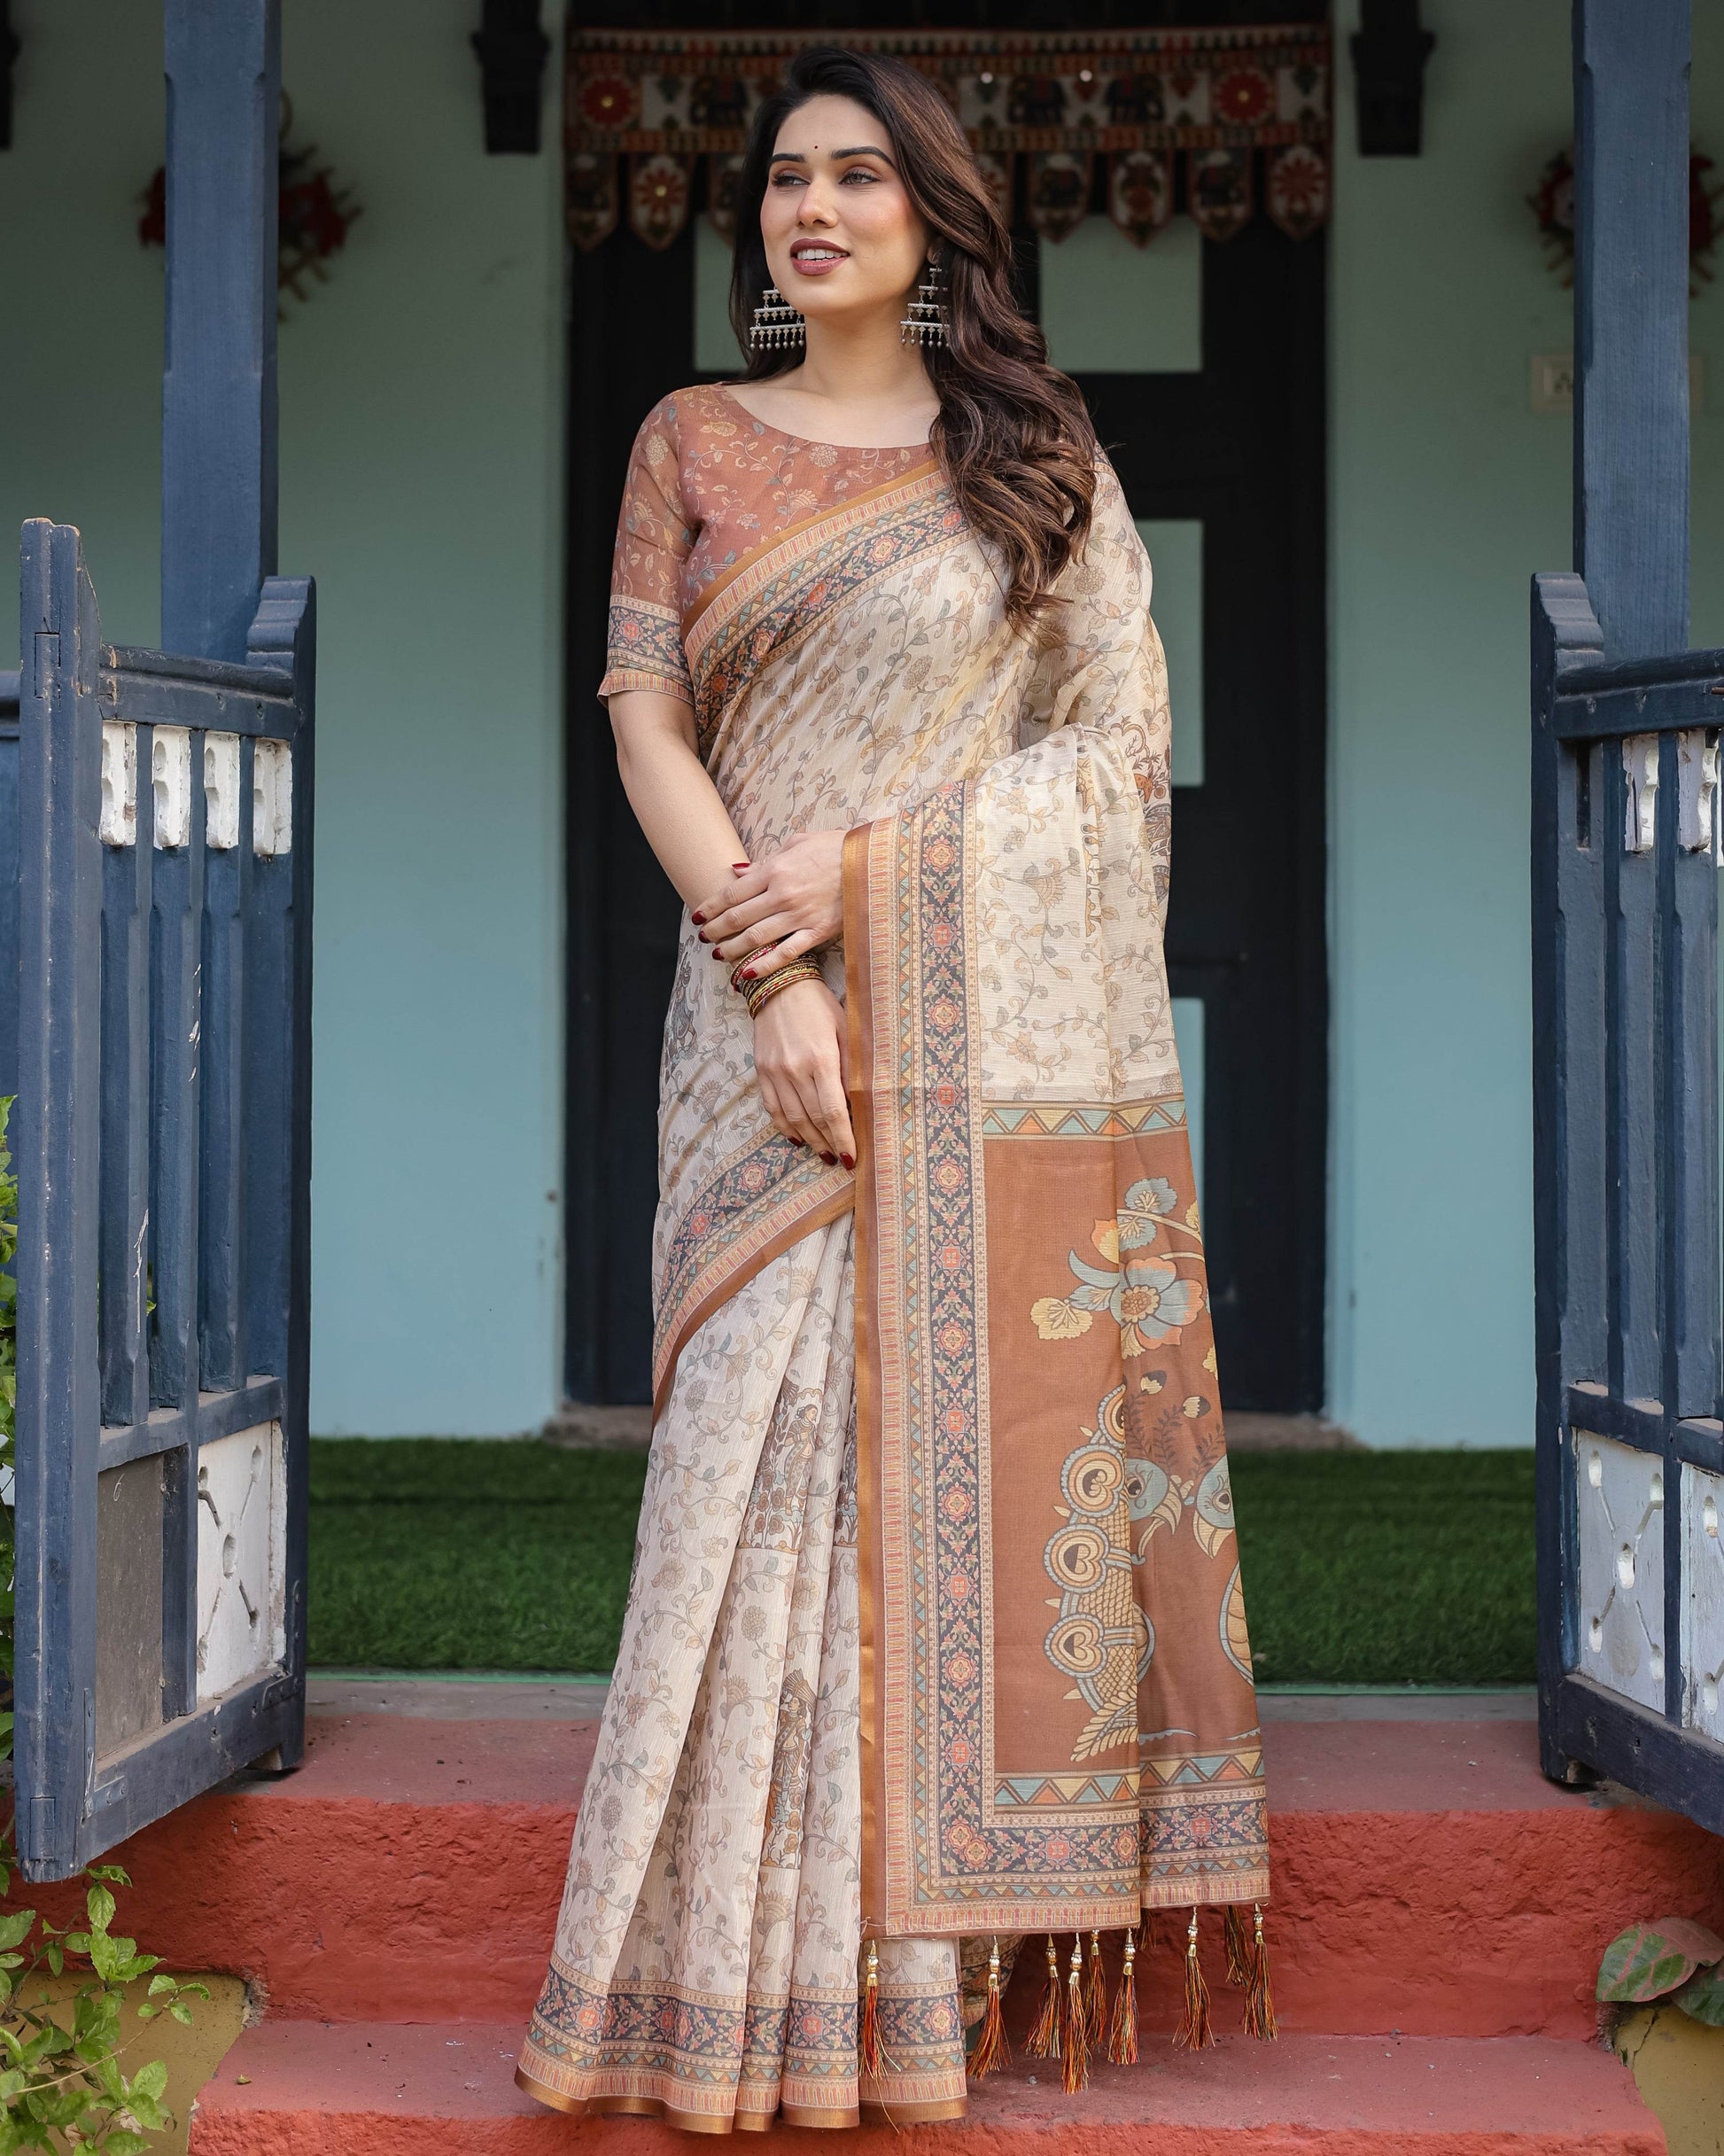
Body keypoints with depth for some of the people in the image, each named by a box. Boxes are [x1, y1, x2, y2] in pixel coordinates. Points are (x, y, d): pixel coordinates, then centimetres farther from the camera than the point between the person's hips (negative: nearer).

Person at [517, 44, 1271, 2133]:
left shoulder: (1037, 456, 8)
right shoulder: (693, 445, 11)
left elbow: (1116, 735, 2)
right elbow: (647, 715, 2)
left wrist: (865, 864, -11)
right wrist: (767, 973, -11)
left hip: (993, 1028, -1)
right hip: (774, 1015, 1)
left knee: (983, 1439, -3)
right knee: (771, 1443, -4)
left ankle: (964, 1952, 4)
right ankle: (771, 1976, 2)